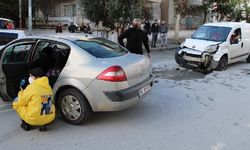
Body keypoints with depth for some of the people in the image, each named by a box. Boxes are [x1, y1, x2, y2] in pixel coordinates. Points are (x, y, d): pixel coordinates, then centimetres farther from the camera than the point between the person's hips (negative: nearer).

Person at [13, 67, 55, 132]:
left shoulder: (31, 87, -14)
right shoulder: (48, 87, 5)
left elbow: (21, 103, -3)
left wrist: (21, 92, 14)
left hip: (33, 119, -5)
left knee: (16, 101, 13)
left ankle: (25, 124, 18)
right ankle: (43, 125, 17)